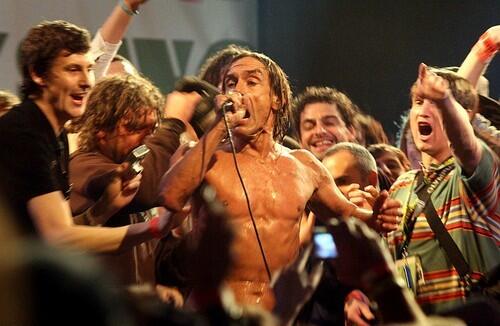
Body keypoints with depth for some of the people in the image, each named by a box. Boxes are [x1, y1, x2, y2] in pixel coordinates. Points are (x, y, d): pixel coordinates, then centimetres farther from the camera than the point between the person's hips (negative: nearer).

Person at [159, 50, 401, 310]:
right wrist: (220, 127, -14)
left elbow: (345, 213, 29)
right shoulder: (206, 159, 3)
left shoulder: (304, 165, 13)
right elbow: (170, 198, -18)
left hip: (284, 310, 4)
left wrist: (373, 217, 4)